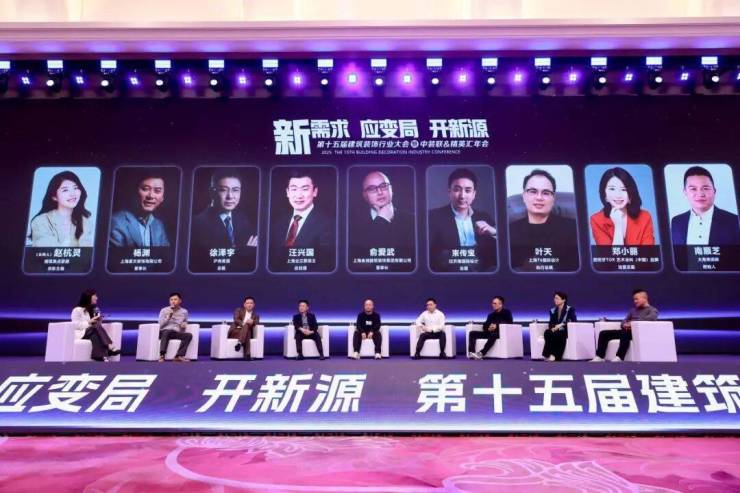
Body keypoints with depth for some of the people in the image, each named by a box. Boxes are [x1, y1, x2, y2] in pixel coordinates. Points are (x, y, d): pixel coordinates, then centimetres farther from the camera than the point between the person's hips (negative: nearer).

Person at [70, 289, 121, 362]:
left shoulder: (94, 309, 21)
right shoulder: (77, 310, -1)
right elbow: (75, 325, -11)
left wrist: (98, 321, 0)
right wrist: (89, 322, -17)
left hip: (93, 332, 6)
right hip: (82, 333, -6)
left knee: (95, 335, -33)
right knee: (97, 328, -34)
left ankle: (101, 356, -52)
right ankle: (110, 348, -46)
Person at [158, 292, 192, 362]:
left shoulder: (184, 311, 14)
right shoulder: (164, 310, 8)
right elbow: (160, 325, 2)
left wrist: (184, 325, 1)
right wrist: (169, 316, -10)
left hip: (177, 333, 3)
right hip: (164, 332, -2)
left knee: (189, 335, -28)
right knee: (167, 332, -39)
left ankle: (179, 356, -39)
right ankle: (162, 355, -48)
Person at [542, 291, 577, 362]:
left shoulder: (570, 309, 2)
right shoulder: (553, 310, 16)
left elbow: (574, 321, -11)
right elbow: (551, 323, 9)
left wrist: (561, 325, -22)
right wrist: (552, 327, -16)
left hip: (566, 331, -4)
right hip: (556, 331, 4)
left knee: (558, 334, -37)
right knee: (547, 332, -31)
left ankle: (555, 356, -33)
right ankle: (548, 355, -36)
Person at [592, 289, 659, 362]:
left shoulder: (652, 310, 7)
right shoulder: (633, 310, 29)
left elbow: (652, 317, -17)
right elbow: (625, 320, 22)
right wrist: (625, 324, -6)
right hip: (628, 330, 7)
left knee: (625, 334, -41)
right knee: (604, 333, -8)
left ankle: (619, 358, -46)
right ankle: (599, 357, -14)